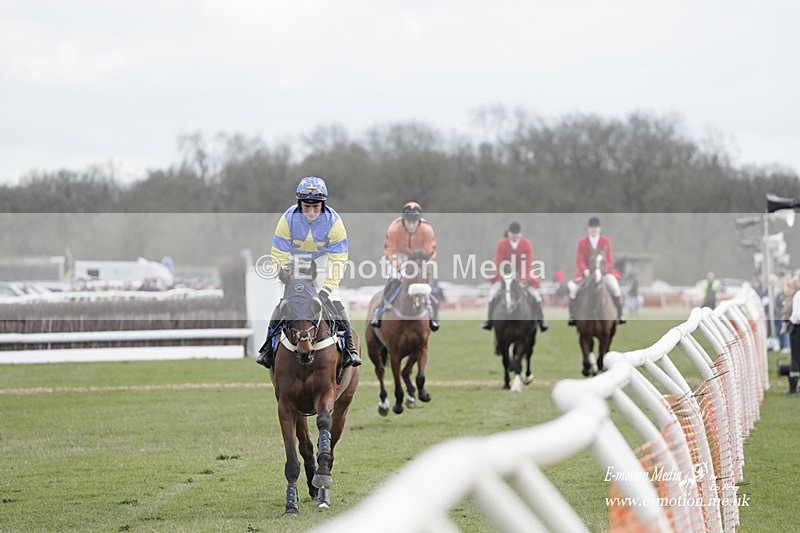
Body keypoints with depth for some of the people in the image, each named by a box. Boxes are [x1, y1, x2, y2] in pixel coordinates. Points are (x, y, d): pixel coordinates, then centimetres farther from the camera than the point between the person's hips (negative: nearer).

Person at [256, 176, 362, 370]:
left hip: (323, 258, -1)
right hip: (295, 258, 1)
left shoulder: (333, 221, -27)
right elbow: (279, 255, -19)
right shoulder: (288, 219, -26)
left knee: (334, 301, -16)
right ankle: (268, 348, -2)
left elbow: (339, 260, -24)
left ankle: (349, 347, -7)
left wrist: (327, 288, -31)